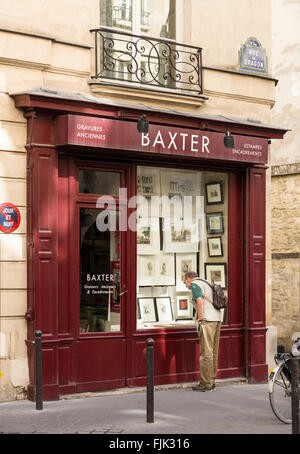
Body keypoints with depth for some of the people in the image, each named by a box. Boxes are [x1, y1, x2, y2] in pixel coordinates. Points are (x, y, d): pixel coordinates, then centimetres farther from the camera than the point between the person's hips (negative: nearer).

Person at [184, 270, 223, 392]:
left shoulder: (194, 284, -1)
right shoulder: (206, 283, 25)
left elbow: (200, 302, -16)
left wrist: (200, 320, -12)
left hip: (207, 320, -9)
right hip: (217, 319, 9)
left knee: (206, 353, -8)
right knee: (213, 352, 10)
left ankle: (206, 383, -8)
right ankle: (211, 381, 14)